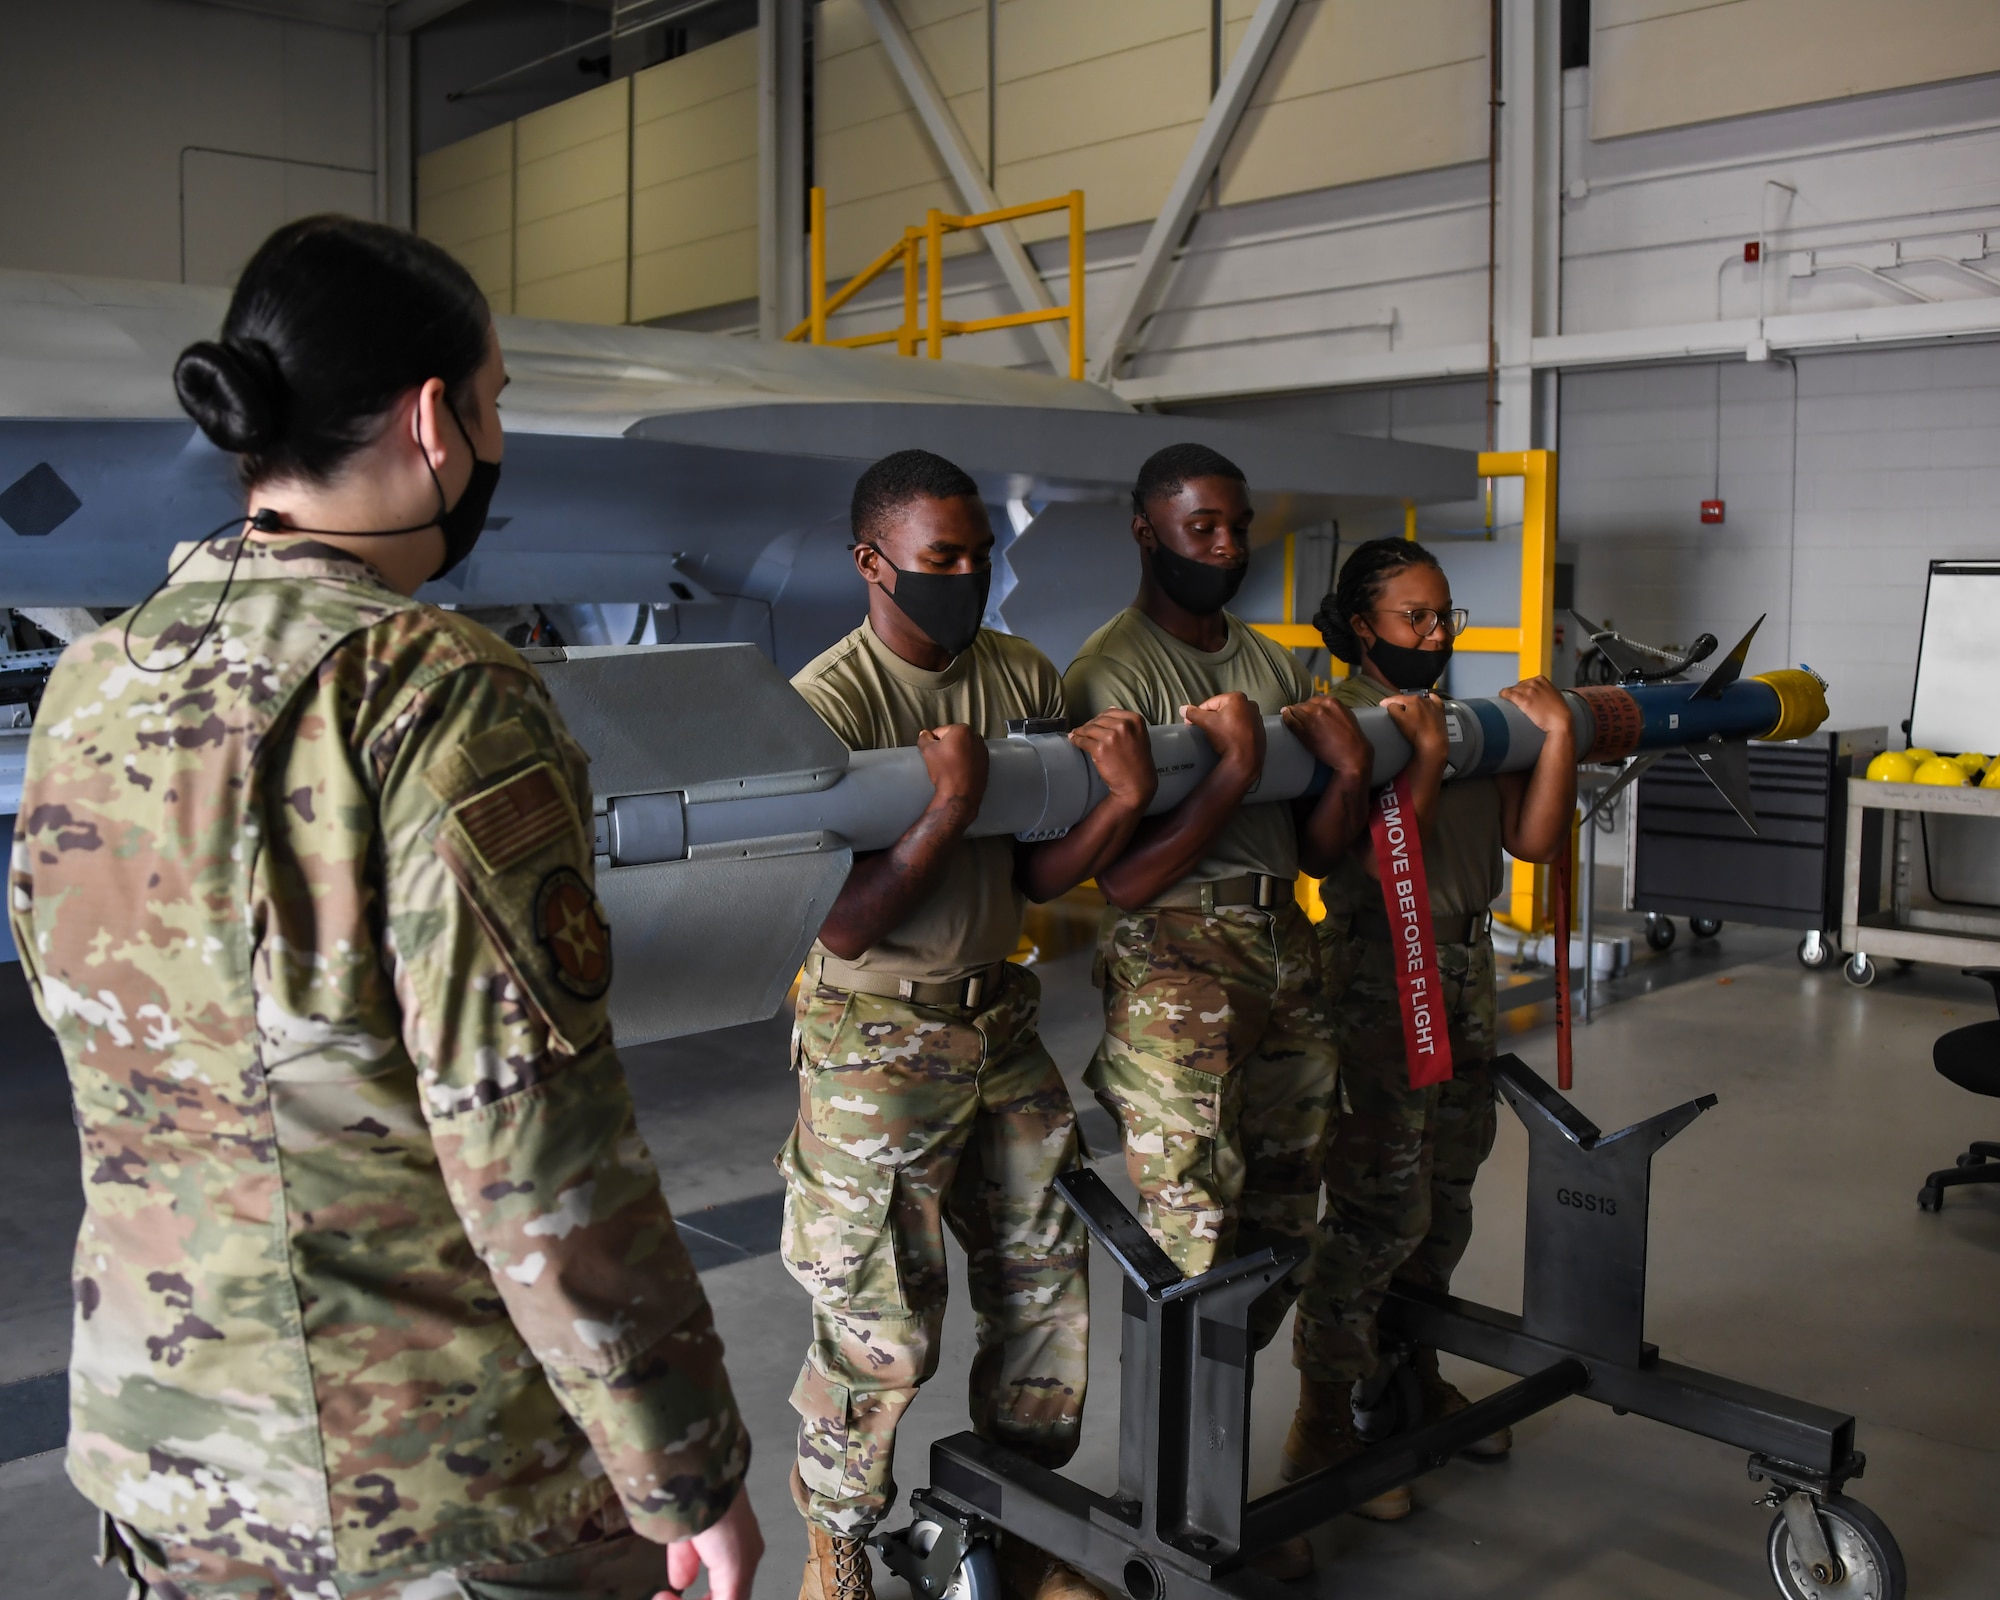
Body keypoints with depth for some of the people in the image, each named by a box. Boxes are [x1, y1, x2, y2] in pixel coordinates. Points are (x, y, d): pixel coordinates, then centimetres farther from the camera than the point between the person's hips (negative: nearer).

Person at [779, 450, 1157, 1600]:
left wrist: (1122, 800, -15)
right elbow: (845, 928, -21)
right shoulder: (827, 704, -16)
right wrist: (951, 805, -30)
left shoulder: (1025, 677, 2)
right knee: (883, 1327, 3)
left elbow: (1038, 877, 2)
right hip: (877, 1045, -6)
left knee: (1047, 1283, 14)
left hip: (1001, 1019, 6)